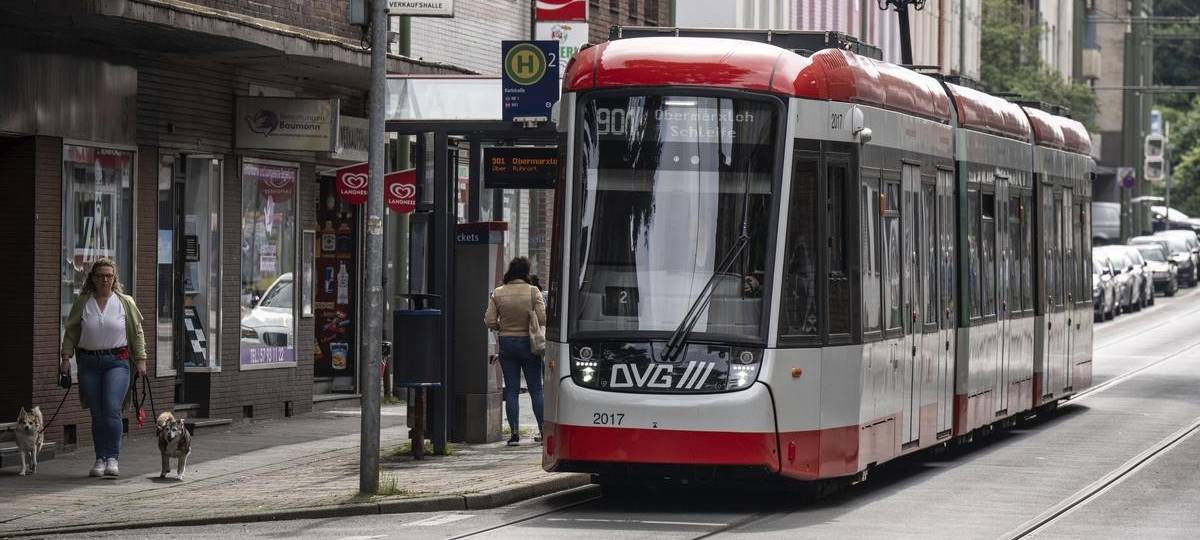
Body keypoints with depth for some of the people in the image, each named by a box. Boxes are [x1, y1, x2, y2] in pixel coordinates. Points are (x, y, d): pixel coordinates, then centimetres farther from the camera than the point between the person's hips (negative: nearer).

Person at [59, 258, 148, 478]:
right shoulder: (82, 303, 7)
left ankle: (113, 459, -11)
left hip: (116, 361, -2)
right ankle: (100, 459, 11)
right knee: (97, 414, 3)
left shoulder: (125, 302, 6)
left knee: (112, 409, -16)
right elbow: (71, 332, 9)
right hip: (89, 362, 2)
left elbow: (137, 332, 10)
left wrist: (141, 360, 5)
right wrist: (66, 357, -2)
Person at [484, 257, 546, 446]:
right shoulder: (533, 292, -8)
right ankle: (543, 431, 6)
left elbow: (490, 321, -5)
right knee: (536, 389, 6)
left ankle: (514, 432, -1)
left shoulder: (498, 294, -3)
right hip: (528, 343, -1)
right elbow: (542, 319, -13)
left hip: (507, 343, 1)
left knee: (511, 390, 5)